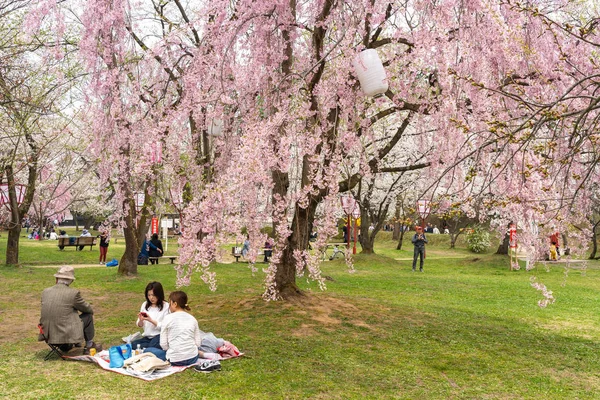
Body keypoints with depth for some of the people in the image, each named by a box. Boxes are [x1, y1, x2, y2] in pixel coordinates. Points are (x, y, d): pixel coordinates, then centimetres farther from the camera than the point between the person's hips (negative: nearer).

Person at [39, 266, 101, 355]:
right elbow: (87, 308, 1)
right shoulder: (73, 293, -14)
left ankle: (66, 346, 33)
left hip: (48, 336, 6)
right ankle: (89, 346, 23)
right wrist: (91, 311, 26)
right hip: (66, 335, -6)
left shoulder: (45, 292, 1)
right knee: (88, 315, 14)